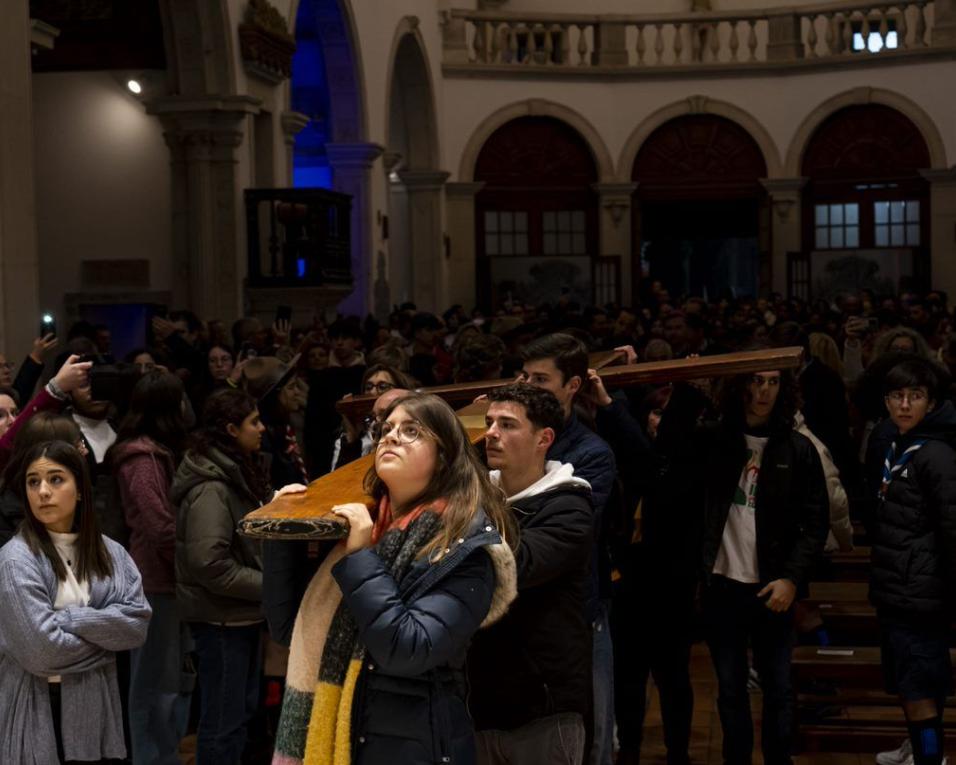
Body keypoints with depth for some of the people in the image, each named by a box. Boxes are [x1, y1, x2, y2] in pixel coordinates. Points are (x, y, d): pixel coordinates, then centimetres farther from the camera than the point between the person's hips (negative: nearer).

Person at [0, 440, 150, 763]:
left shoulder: (110, 553, 5)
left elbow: (138, 624, -5)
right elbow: (40, 650, -18)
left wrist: (70, 620, -14)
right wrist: (104, 638, -5)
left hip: (97, 706, 5)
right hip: (39, 714, -4)